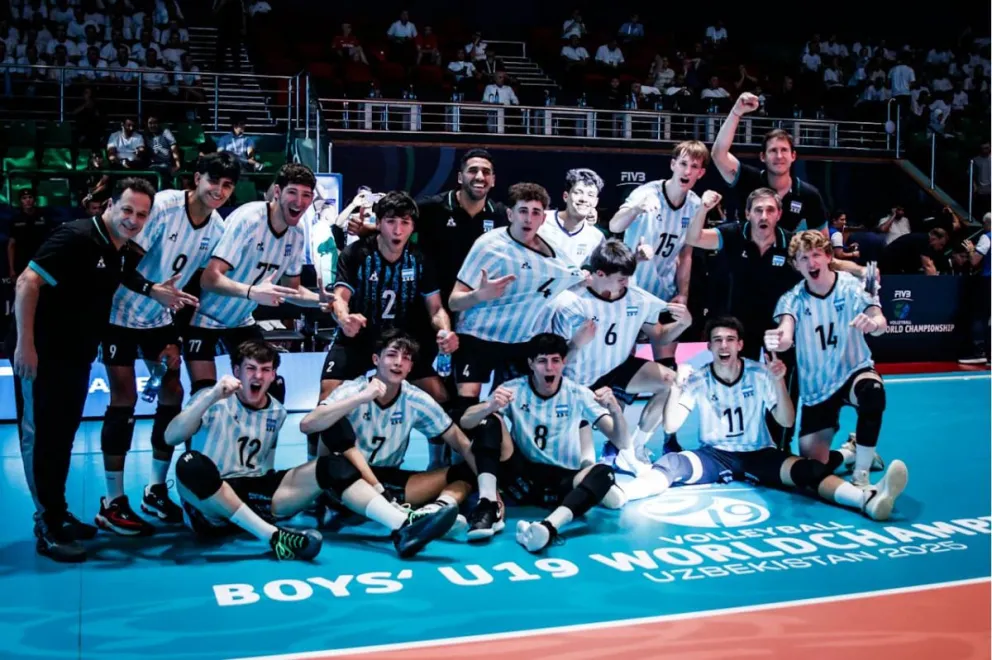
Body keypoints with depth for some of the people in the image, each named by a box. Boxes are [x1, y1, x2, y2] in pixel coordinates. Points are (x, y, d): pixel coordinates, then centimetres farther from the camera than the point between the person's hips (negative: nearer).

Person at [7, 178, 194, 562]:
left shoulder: (120, 251, 6)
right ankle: (47, 528, 7)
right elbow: (27, 283, -23)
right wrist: (24, 343, -26)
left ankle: (58, 514, 29)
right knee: (41, 436, -1)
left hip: (76, 355, 9)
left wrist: (154, 291, 8)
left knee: (62, 437, 17)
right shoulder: (77, 237, -19)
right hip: (40, 352, -9)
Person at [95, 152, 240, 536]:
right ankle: (112, 503, 1)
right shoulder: (163, 205, -21)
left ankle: (155, 491, 17)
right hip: (121, 313, -6)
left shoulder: (218, 228, -3)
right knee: (124, 397, -8)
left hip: (161, 318, 6)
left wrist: (178, 338, 2)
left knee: (173, 392, 1)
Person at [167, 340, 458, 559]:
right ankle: (274, 538, -37)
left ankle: (402, 527, -32)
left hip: (255, 494, 4)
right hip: (210, 508, -4)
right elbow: (170, 437, -21)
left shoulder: (276, 412, 12)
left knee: (330, 467, -15)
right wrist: (211, 397, -30)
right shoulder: (212, 401, -3)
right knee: (192, 464, -38)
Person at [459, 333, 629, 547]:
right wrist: (490, 406, -36)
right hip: (522, 478, 0)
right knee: (489, 421, -20)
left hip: (563, 481, 0)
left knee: (603, 473, -32)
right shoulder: (515, 389, -4)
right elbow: (465, 422, -14)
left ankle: (548, 527, -52)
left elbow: (622, 443, -11)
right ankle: (488, 507, -28)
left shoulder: (578, 394, -5)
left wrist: (616, 411, -32)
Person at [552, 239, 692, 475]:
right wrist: (577, 344, -39)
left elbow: (659, 335, 7)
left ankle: (632, 450, -5)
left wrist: (683, 323, -14)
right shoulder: (569, 305, -22)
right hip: (578, 384, -5)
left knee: (670, 380, -18)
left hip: (616, 370, 5)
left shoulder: (638, 298, -10)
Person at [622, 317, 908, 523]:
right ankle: (619, 492, -60)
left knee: (805, 468, -30)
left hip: (759, 455, 0)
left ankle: (868, 499, -54)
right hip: (715, 456, 0)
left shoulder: (760, 374, -4)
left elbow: (787, 422, -7)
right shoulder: (698, 381, -4)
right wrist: (677, 388, -26)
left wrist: (779, 382, -23)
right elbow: (670, 427, -10)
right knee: (673, 463, -31)